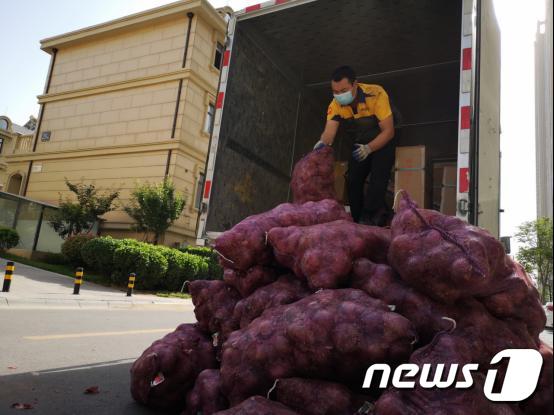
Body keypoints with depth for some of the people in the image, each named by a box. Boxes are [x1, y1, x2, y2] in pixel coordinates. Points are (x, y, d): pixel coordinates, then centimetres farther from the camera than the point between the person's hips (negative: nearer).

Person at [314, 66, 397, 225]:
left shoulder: (376, 94, -31)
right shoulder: (335, 105, -18)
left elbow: (388, 131, -29)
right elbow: (329, 132, -29)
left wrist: (369, 148, -44)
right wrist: (322, 143, -53)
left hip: (383, 140, -4)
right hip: (360, 144, 5)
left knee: (378, 177, -23)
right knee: (352, 180, 0)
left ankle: (368, 218, -15)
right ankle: (357, 220, 15)